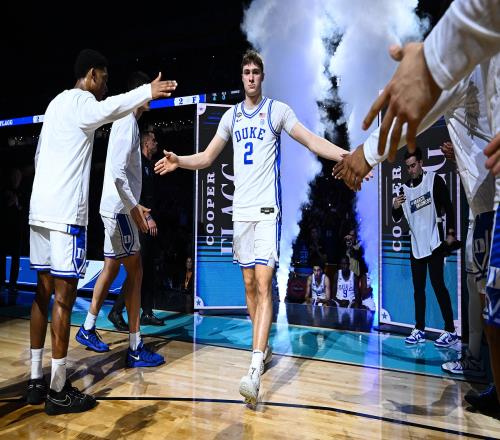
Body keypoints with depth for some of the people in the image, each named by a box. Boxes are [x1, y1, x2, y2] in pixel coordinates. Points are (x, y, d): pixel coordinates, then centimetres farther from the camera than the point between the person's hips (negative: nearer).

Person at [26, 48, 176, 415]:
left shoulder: (58, 102, 23)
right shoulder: (79, 100, -3)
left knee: (44, 293, 11)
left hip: (41, 209, 9)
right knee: (64, 297, -6)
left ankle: (37, 381, 20)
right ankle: (59, 391, 2)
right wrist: (148, 92, -30)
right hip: (65, 212, -9)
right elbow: (107, 109, -26)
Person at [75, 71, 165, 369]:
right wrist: (134, 209, -19)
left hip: (116, 208, 10)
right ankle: (136, 349, 0)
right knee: (135, 272, -7)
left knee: (112, 268, 16)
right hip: (120, 209, -10)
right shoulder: (128, 121, -12)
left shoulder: (127, 122, 18)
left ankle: (88, 329, 30)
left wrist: (136, 205, 18)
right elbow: (118, 171, -22)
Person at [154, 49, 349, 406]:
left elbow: (311, 140, -7)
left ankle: (255, 370, -13)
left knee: (264, 285, -13)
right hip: (241, 209, 5)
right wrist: (179, 161, 2)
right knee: (249, 284, 10)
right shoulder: (231, 116, 16)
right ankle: (263, 347, 27)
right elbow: (207, 157, 18)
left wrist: (346, 155, -23)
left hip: (267, 208, -5)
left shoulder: (278, 110, 3)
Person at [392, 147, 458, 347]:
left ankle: (451, 331, 4)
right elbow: (397, 218, 12)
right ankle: (419, 330, 15)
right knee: (418, 287, 8)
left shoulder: (434, 180, -3)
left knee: (438, 285, -6)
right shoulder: (405, 188, 9)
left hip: (434, 242, -5)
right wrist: (395, 207, -9)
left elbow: (448, 207, -3)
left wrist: (451, 232, -9)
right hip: (416, 244, 5)